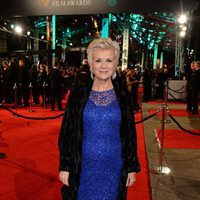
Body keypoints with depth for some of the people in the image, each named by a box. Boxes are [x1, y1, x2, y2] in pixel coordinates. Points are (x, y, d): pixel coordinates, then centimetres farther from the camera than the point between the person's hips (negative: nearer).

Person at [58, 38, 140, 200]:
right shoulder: (79, 93, -5)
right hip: (84, 167, 0)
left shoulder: (123, 94, -3)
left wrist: (132, 168, 2)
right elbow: (67, 131, -1)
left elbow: (130, 133, 2)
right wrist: (64, 166, -3)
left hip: (114, 167, 1)